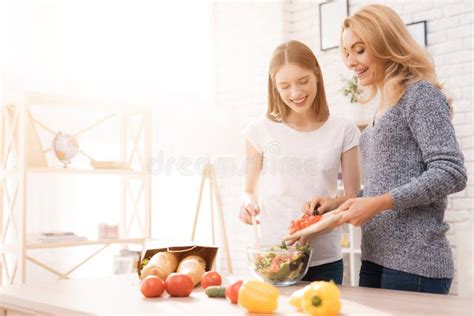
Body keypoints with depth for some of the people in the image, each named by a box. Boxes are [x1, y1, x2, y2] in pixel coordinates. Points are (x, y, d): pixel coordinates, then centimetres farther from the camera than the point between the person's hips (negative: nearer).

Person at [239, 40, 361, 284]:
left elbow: (353, 197, 2)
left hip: (325, 261, 1)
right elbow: (249, 191, 9)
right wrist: (248, 204, -14)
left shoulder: (343, 131, 1)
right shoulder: (261, 131, 0)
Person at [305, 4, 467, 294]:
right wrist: (340, 204, 8)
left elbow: (451, 174, -16)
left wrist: (378, 204, -19)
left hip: (414, 263, -8)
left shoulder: (421, 94, -7)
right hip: (376, 259, 8)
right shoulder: (383, 109, 17)